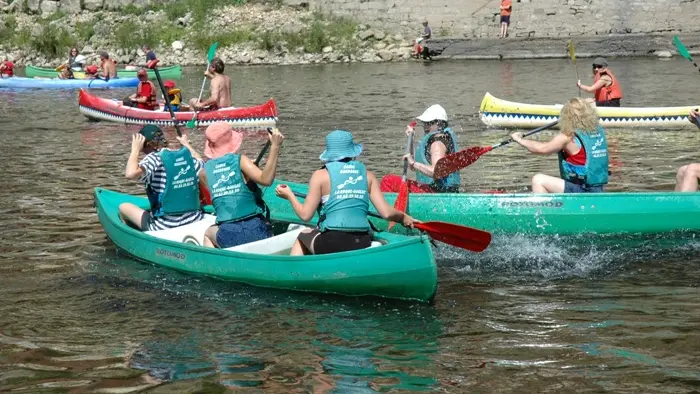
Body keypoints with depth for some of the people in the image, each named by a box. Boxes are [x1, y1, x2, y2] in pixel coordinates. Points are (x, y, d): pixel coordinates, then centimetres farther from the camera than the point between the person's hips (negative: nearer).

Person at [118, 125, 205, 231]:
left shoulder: (154, 158, -14)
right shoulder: (187, 155, 4)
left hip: (164, 227, -6)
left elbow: (131, 174, -29)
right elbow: (200, 162, 26)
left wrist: (135, 150, -15)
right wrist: (186, 144, 38)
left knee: (124, 207, 15)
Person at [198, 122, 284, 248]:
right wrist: (275, 147, -23)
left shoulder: (204, 171, 3)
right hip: (256, 231, -1)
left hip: (228, 237, 2)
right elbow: (266, 179, -22)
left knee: (208, 233, 35)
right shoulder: (240, 160, -7)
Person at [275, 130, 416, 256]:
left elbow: (305, 215, -1)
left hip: (331, 244, -2)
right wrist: (404, 218, 22)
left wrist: (289, 195, 16)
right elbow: (387, 213, 2)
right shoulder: (367, 175, 8)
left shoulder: (321, 175, -1)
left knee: (302, 237, 28)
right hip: (362, 245, 2)